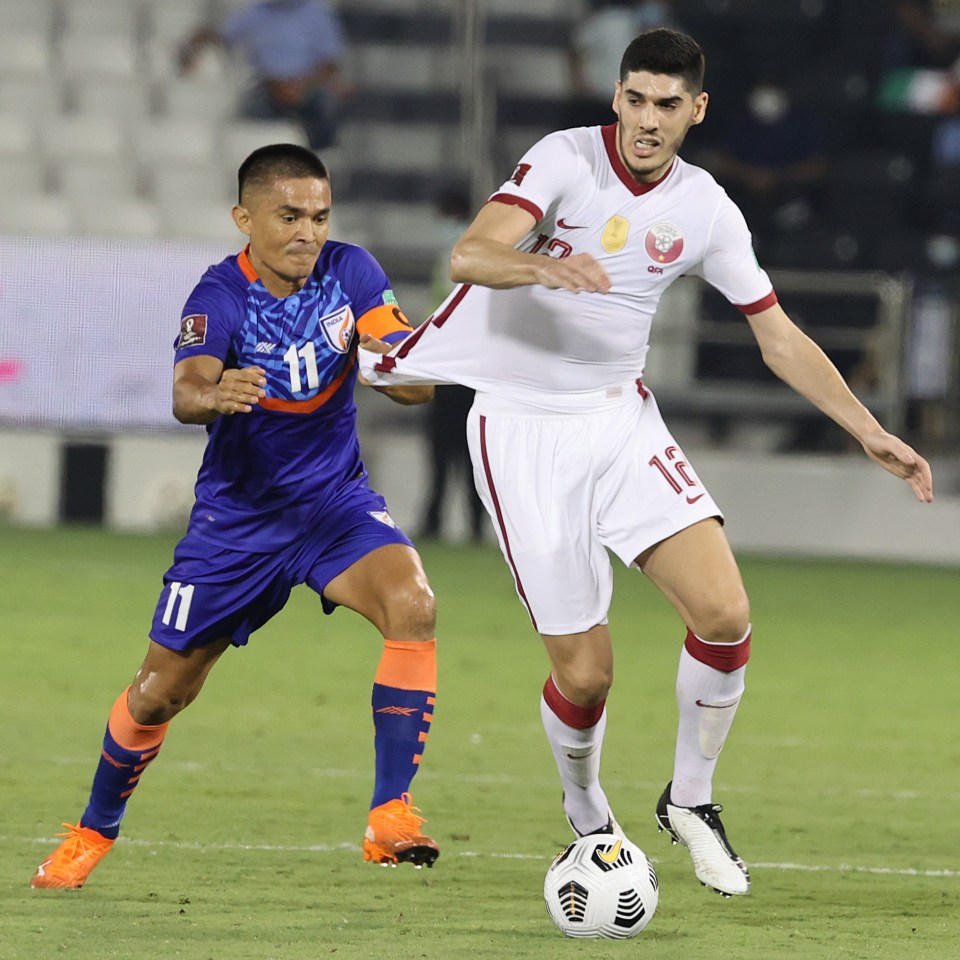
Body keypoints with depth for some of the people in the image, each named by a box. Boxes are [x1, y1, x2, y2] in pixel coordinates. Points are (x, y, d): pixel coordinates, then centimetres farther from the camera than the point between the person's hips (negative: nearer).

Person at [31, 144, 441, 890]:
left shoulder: (350, 272, -9)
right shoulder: (221, 296, -18)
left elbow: (414, 382, -11)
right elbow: (186, 393, -36)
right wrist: (214, 395, -60)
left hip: (335, 500, 2)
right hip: (237, 514, -2)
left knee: (413, 605, -28)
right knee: (162, 690, 5)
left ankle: (391, 815, -23)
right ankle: (93, 834, 32)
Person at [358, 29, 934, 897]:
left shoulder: (705, 209, 1)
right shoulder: (566, 159, -12)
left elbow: (780, 339, 9)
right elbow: (470, 254, -26)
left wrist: (869, 432, 3)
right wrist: (545, 267, -47)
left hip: (622, 419, 4)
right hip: (523, 431, -4)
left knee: (725, 612, -16)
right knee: (584, 671, -6)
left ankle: (690, 800, 7)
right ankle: (587, 818, 24)